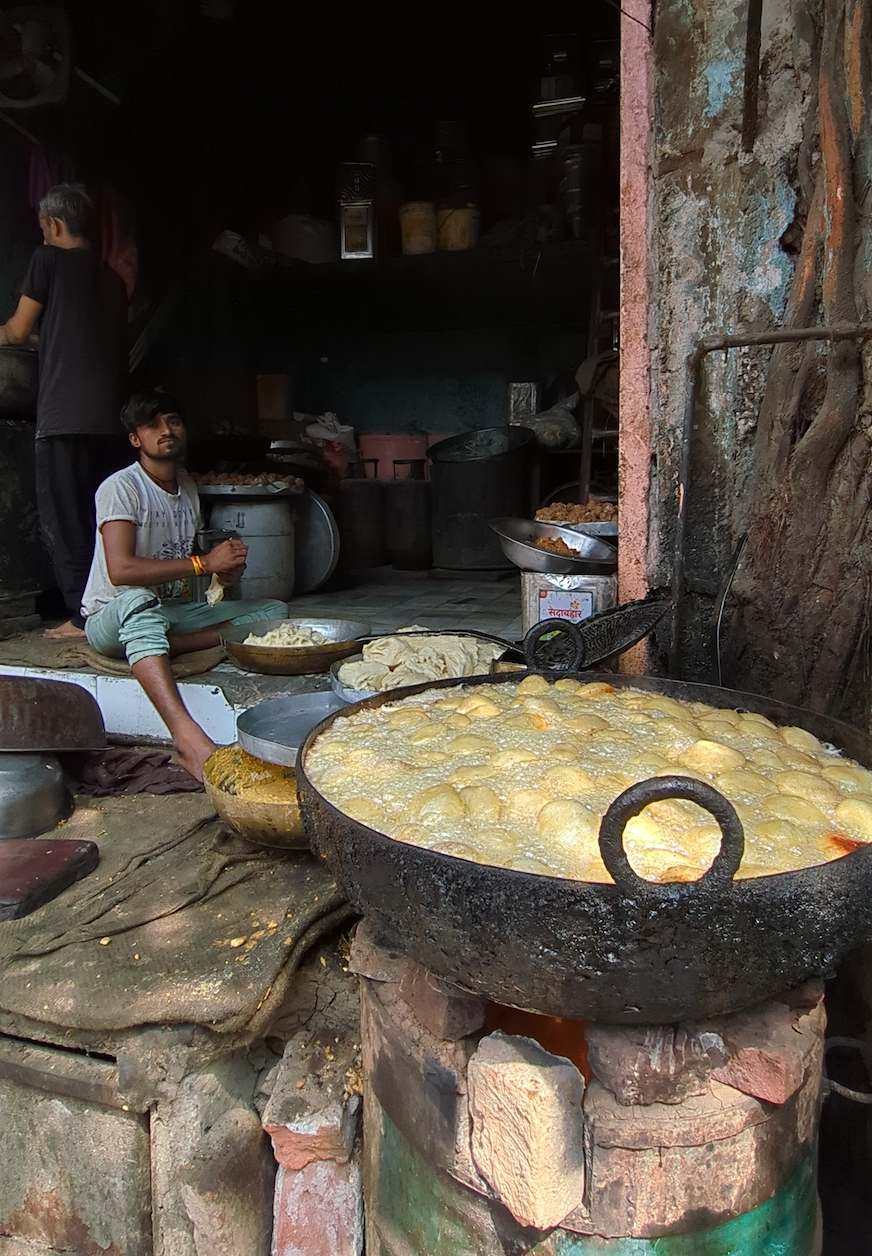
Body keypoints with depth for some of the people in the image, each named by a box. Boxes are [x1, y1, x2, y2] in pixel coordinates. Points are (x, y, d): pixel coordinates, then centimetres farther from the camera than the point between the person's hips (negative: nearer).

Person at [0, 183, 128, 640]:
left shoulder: (49, 259, 2)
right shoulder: (112, 277, 18)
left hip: (65, 414, -6)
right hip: (110, 414, 6)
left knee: (64, 519, -2)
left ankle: (83, 615, -3)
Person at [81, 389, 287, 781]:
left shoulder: (187, 486, 10)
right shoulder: (121, 488, -14)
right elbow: (120, 570, -28)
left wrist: (226, 569, -3)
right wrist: (204, 564, -25)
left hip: (170, 612, 7)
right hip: (112, 618, -7)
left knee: (274, 611, -8)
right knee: (138, 600, -45)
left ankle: (165, 647, -25)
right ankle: (189, 738, -60)